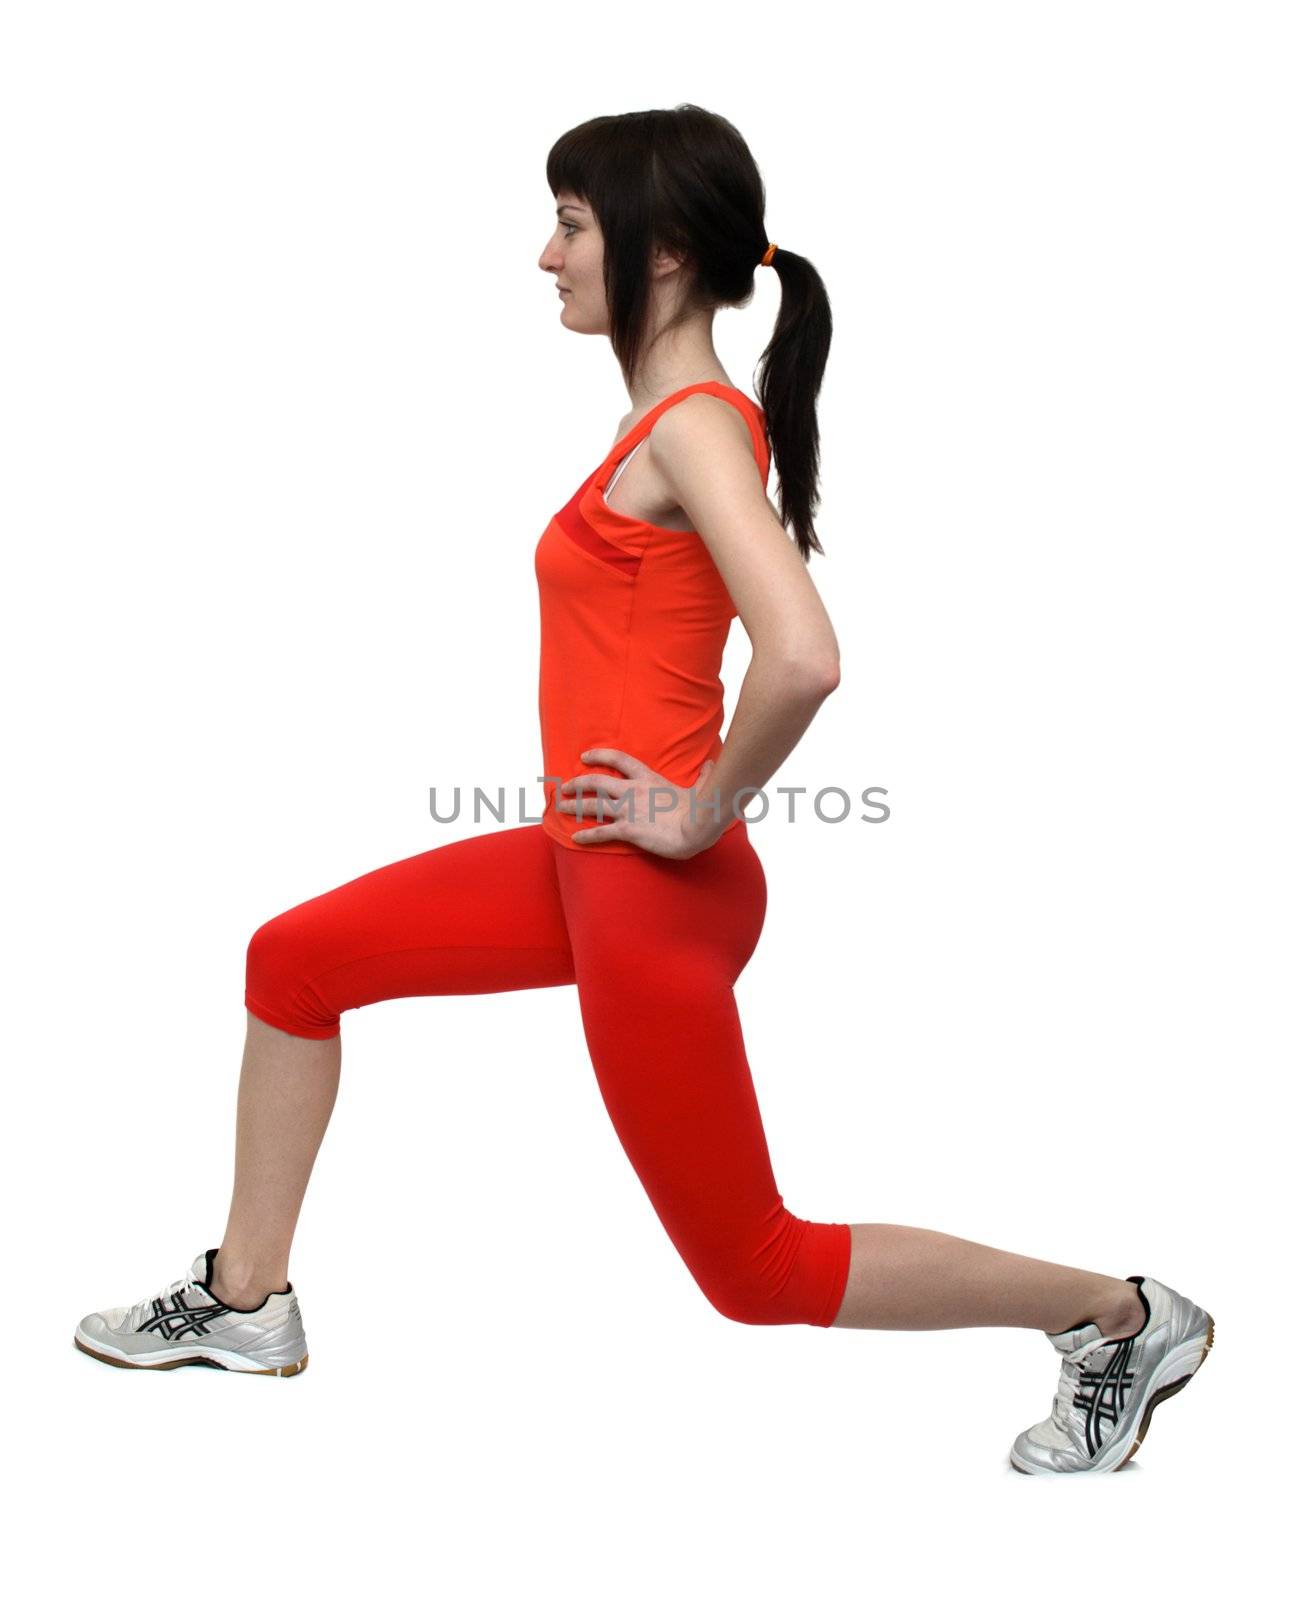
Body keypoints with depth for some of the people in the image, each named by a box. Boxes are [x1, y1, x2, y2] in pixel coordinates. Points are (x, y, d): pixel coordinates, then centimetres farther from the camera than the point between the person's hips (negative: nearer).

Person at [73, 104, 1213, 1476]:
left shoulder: (692, 427, -19)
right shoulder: (682, 415, 9)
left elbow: (802, 657, -35)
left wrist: (706, 812, -20)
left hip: (654, 895, -10)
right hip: (589, 860, 10)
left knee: (757, 1269, 4)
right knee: (294, 960, 15)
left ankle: (1122, 1317, 17)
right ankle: (244, 1304, 28)